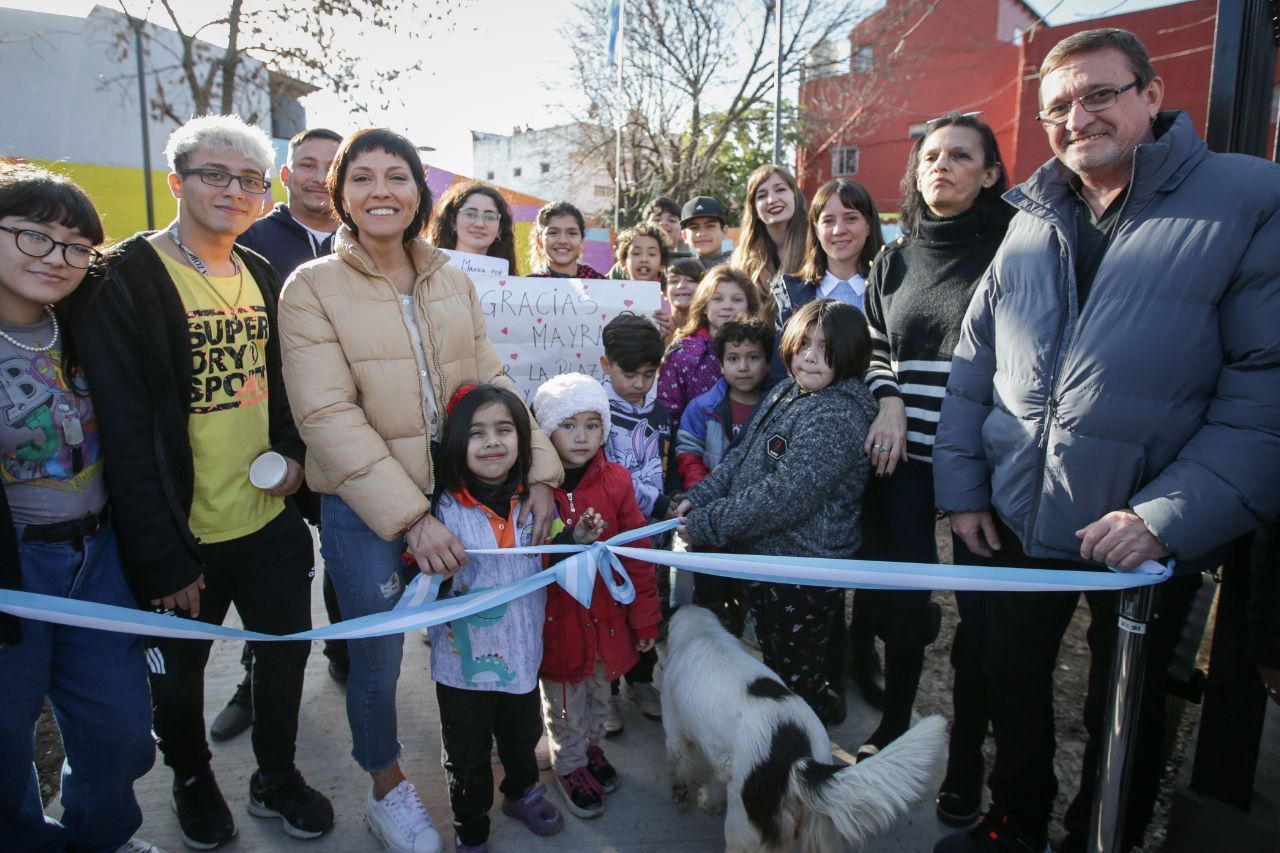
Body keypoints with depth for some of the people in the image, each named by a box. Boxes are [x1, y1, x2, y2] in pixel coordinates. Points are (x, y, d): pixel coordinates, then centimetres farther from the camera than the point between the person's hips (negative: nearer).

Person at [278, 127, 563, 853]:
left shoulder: (453, 281, 6)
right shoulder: (313, 287, -7)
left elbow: (492, 381, 5)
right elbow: (327, 415, -15)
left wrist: (541, 472, -7)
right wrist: (409, 516, -22)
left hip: (461, 489, 4)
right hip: (365, 507, -3)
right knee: (378, 656, 9)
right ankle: (388, 790, 37)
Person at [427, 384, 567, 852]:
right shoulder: (444, 510, -19)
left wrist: (578, 544, -11)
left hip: (522, 653, 4)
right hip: (463, 660, -3)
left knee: (522, 737, 27)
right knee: (468, 757, 16)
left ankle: (521, 793, 56)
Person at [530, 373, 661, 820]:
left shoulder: (616, 481, -9)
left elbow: (637, 555, -3)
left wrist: (645, 618, 0)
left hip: (605, 615, 3)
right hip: (556, 619, -2)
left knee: (599, 692, 24)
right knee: (566, 703, 17)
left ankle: (592, 747, 51)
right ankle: (570, 764, 42)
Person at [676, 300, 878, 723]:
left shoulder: (838, 416, -22)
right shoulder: (784, 393, 6)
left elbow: (786, 495, -28)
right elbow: (740, 457, 11)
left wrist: (706, 525, -23)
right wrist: (698, 498, -3)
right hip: (763, 556, 9)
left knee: (796, 674, 9)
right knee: (773, 660, 26)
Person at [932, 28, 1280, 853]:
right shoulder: (1033, 222, 6)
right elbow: (974, 362, 7)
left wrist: (1171, 517, -22)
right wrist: (961, 481, 1)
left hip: (1148, 534, -4)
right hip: (1017, 521, 4)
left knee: (1124, 711, 16)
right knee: (1014, 684, 19)